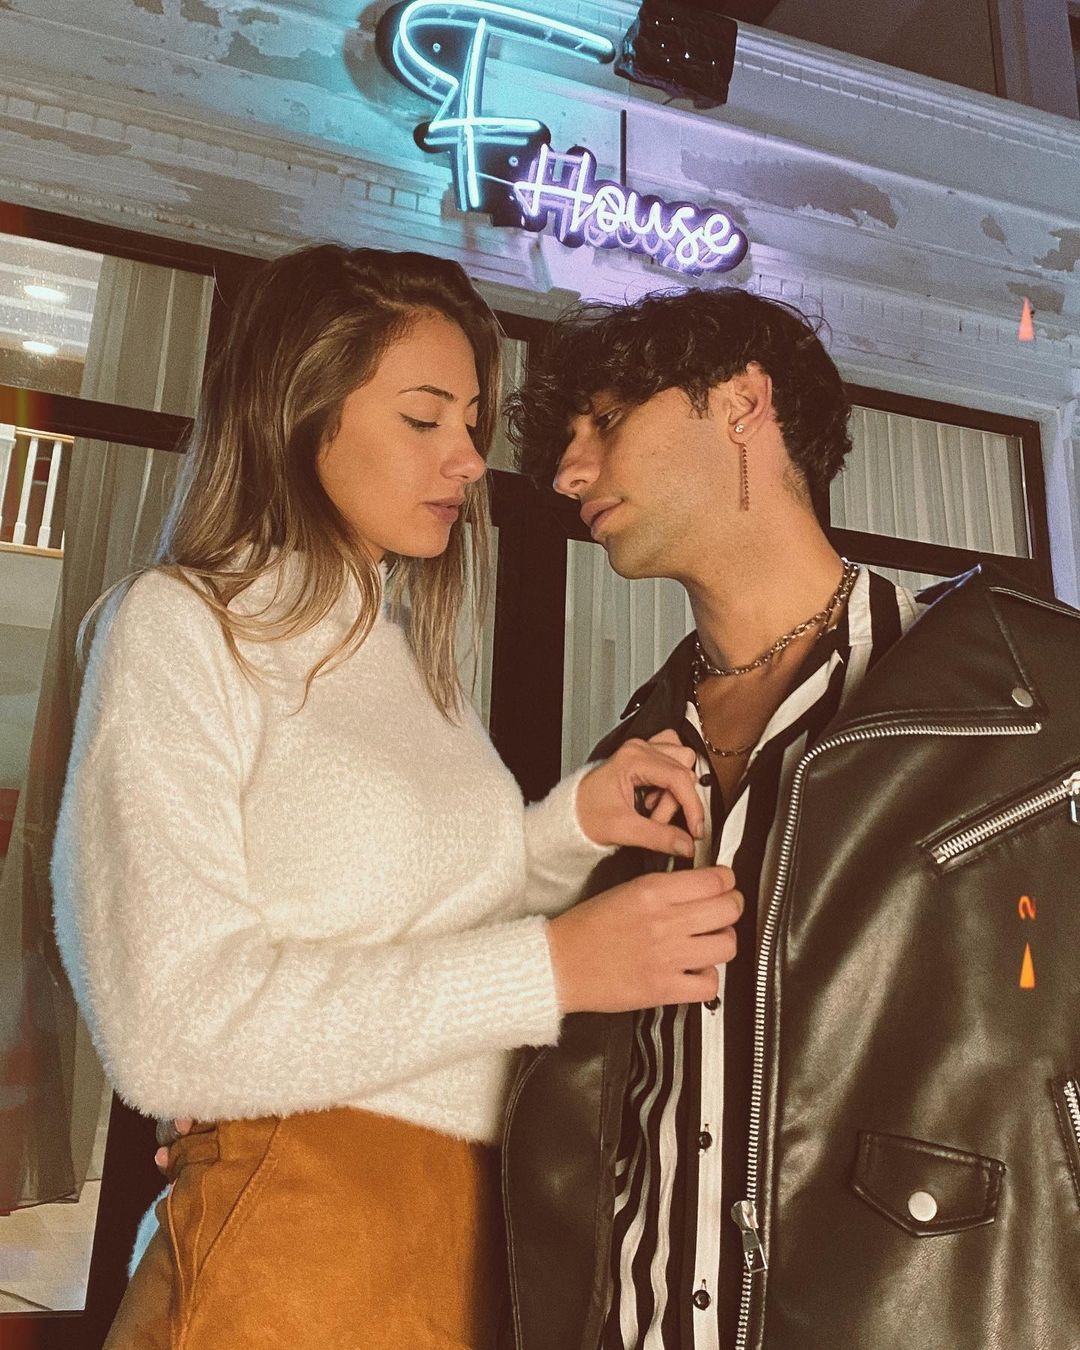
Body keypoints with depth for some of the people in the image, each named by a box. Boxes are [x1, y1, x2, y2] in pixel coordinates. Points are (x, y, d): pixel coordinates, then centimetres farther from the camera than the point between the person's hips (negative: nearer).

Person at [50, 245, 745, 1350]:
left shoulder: (408, 648, 10)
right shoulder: (184, 626, -11)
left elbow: (438, 910, 10)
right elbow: (177, 1028, -20)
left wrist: (572, 826, -7)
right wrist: (557, 966, -22)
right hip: (292, 1232, -6)